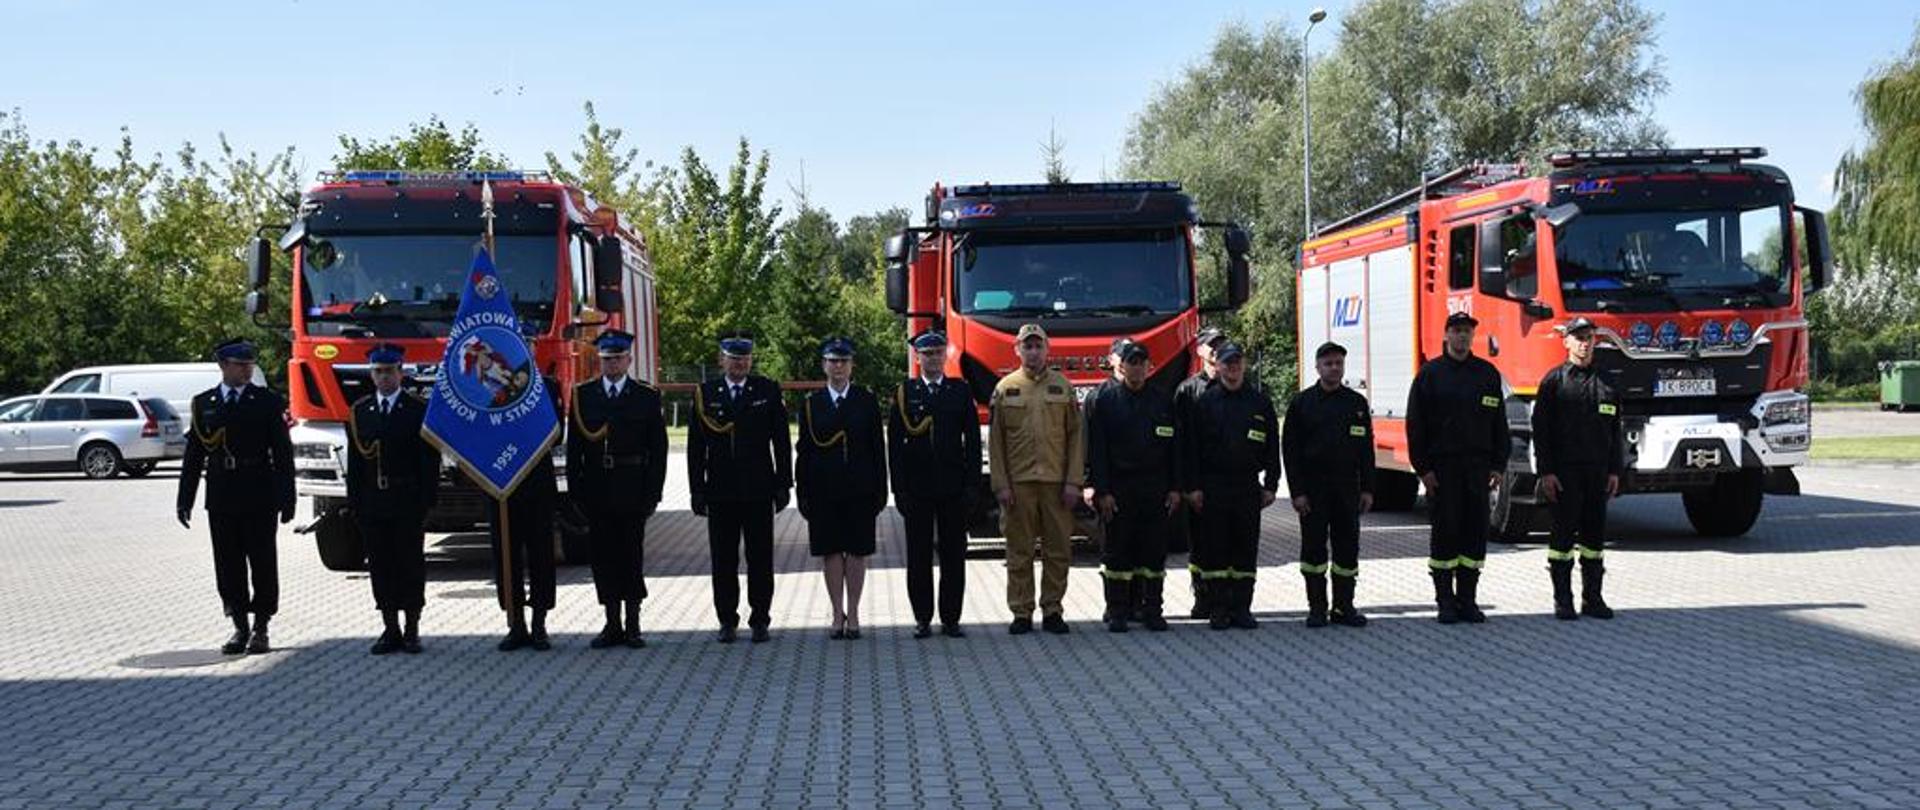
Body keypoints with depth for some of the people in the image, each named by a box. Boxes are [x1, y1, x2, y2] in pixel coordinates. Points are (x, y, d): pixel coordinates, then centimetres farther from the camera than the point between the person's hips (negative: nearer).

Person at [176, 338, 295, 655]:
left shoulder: (269, 402, 1)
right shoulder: (203, 403, 7)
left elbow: (283, 453, -1)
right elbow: (194, 454, 9)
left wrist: (286, 498, -7)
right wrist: (184, 499, 4)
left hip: (259, 498, -2)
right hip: (221, 498, 2)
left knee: (263, 565, 2)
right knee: (228, 568, 5)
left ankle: (260, 628, 11)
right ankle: (240, 627, 14)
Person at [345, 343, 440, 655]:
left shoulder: (420, 410, 0)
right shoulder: (359, 412, 10)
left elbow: (430, 460, -3)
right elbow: (354, 462, 9)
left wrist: (426, 501, -10)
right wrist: (354, 503, 3)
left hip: (408, 503, -3)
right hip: (372, 504, 3)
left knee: (411, 565, 1)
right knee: (380, 567, 5)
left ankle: (412, 630, 8)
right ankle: (390, 629, 12)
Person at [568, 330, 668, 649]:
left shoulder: (647, 397, 3)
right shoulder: (582, 395, 8)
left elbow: (658, 449, 1)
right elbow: (574, 446, 7)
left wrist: (652, 492, -6)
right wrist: (575, 490, -1)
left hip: (632, 492, -2)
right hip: (596, 493, 2)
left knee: (632, 556, 2)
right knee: (603, 557, 4)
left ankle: (632, 625, 9)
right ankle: (613, 625, 11)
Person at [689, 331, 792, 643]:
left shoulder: (768, 391, 4)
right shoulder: (705, 394, 5)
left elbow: (781, 441, 4)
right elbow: (696, 446, 5)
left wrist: (783, 485, -2)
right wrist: (697, 489, -1)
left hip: (758, 489, -1)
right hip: (720, 492, 1)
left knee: (760, 559, 3)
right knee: (724, 560, 5)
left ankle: (760, 621, 10)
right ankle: (727, 621, 13)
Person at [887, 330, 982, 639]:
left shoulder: (960, 392, 7)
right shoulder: (904, 393, 3)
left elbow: (972, 441, 5)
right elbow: (895, 444, 1)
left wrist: (971, 484, -3)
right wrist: (899, 488, -6)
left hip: (953, 487, 1)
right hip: (917, 488, -1)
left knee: (953, 555, 3)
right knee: (919, 555, 3)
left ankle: (950, 618, 10)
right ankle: (922, 618, 10)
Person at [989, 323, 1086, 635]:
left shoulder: (1062, 386, 8)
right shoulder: (1005, 389, 6)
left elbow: (1076, 437, 6)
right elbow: (995, 442, 4)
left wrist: (1073, 482, -2)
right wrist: (1001, 485, -4)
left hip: (1056, 482, 1)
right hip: (1018, 482, -1)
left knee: (1058, 550, 2)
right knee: (1019, 552, 2)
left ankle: (1052, 611, 11)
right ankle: (1022, 613, 8)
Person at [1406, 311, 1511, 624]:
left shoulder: (1487, 373, 10)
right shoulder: (1430, 374, 2)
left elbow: (1499, 422, 12)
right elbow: (1415, 424, 0)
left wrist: (1498, 465, 4)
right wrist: (1423, 468, -7)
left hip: (1478, 466, 3)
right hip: (1442, 466, -3)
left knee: (1476, 531, 2)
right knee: (1445, 531, -1)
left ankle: (1468, 599, 9)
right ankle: (1445, 601, 5)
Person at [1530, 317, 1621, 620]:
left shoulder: (1605, 383, 12)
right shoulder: (1554, 381, 0)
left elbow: (1615, 431, 14)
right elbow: (1541, 428, -4)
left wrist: (1615, 471, 6)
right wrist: (1546, 472, -11)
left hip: (1597, 471, 4)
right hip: (1565, 472, -4)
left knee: (1595, 533, 5)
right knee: (1564, 533, -1)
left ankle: (1592, 598, 11)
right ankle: (1562, 600, 4)